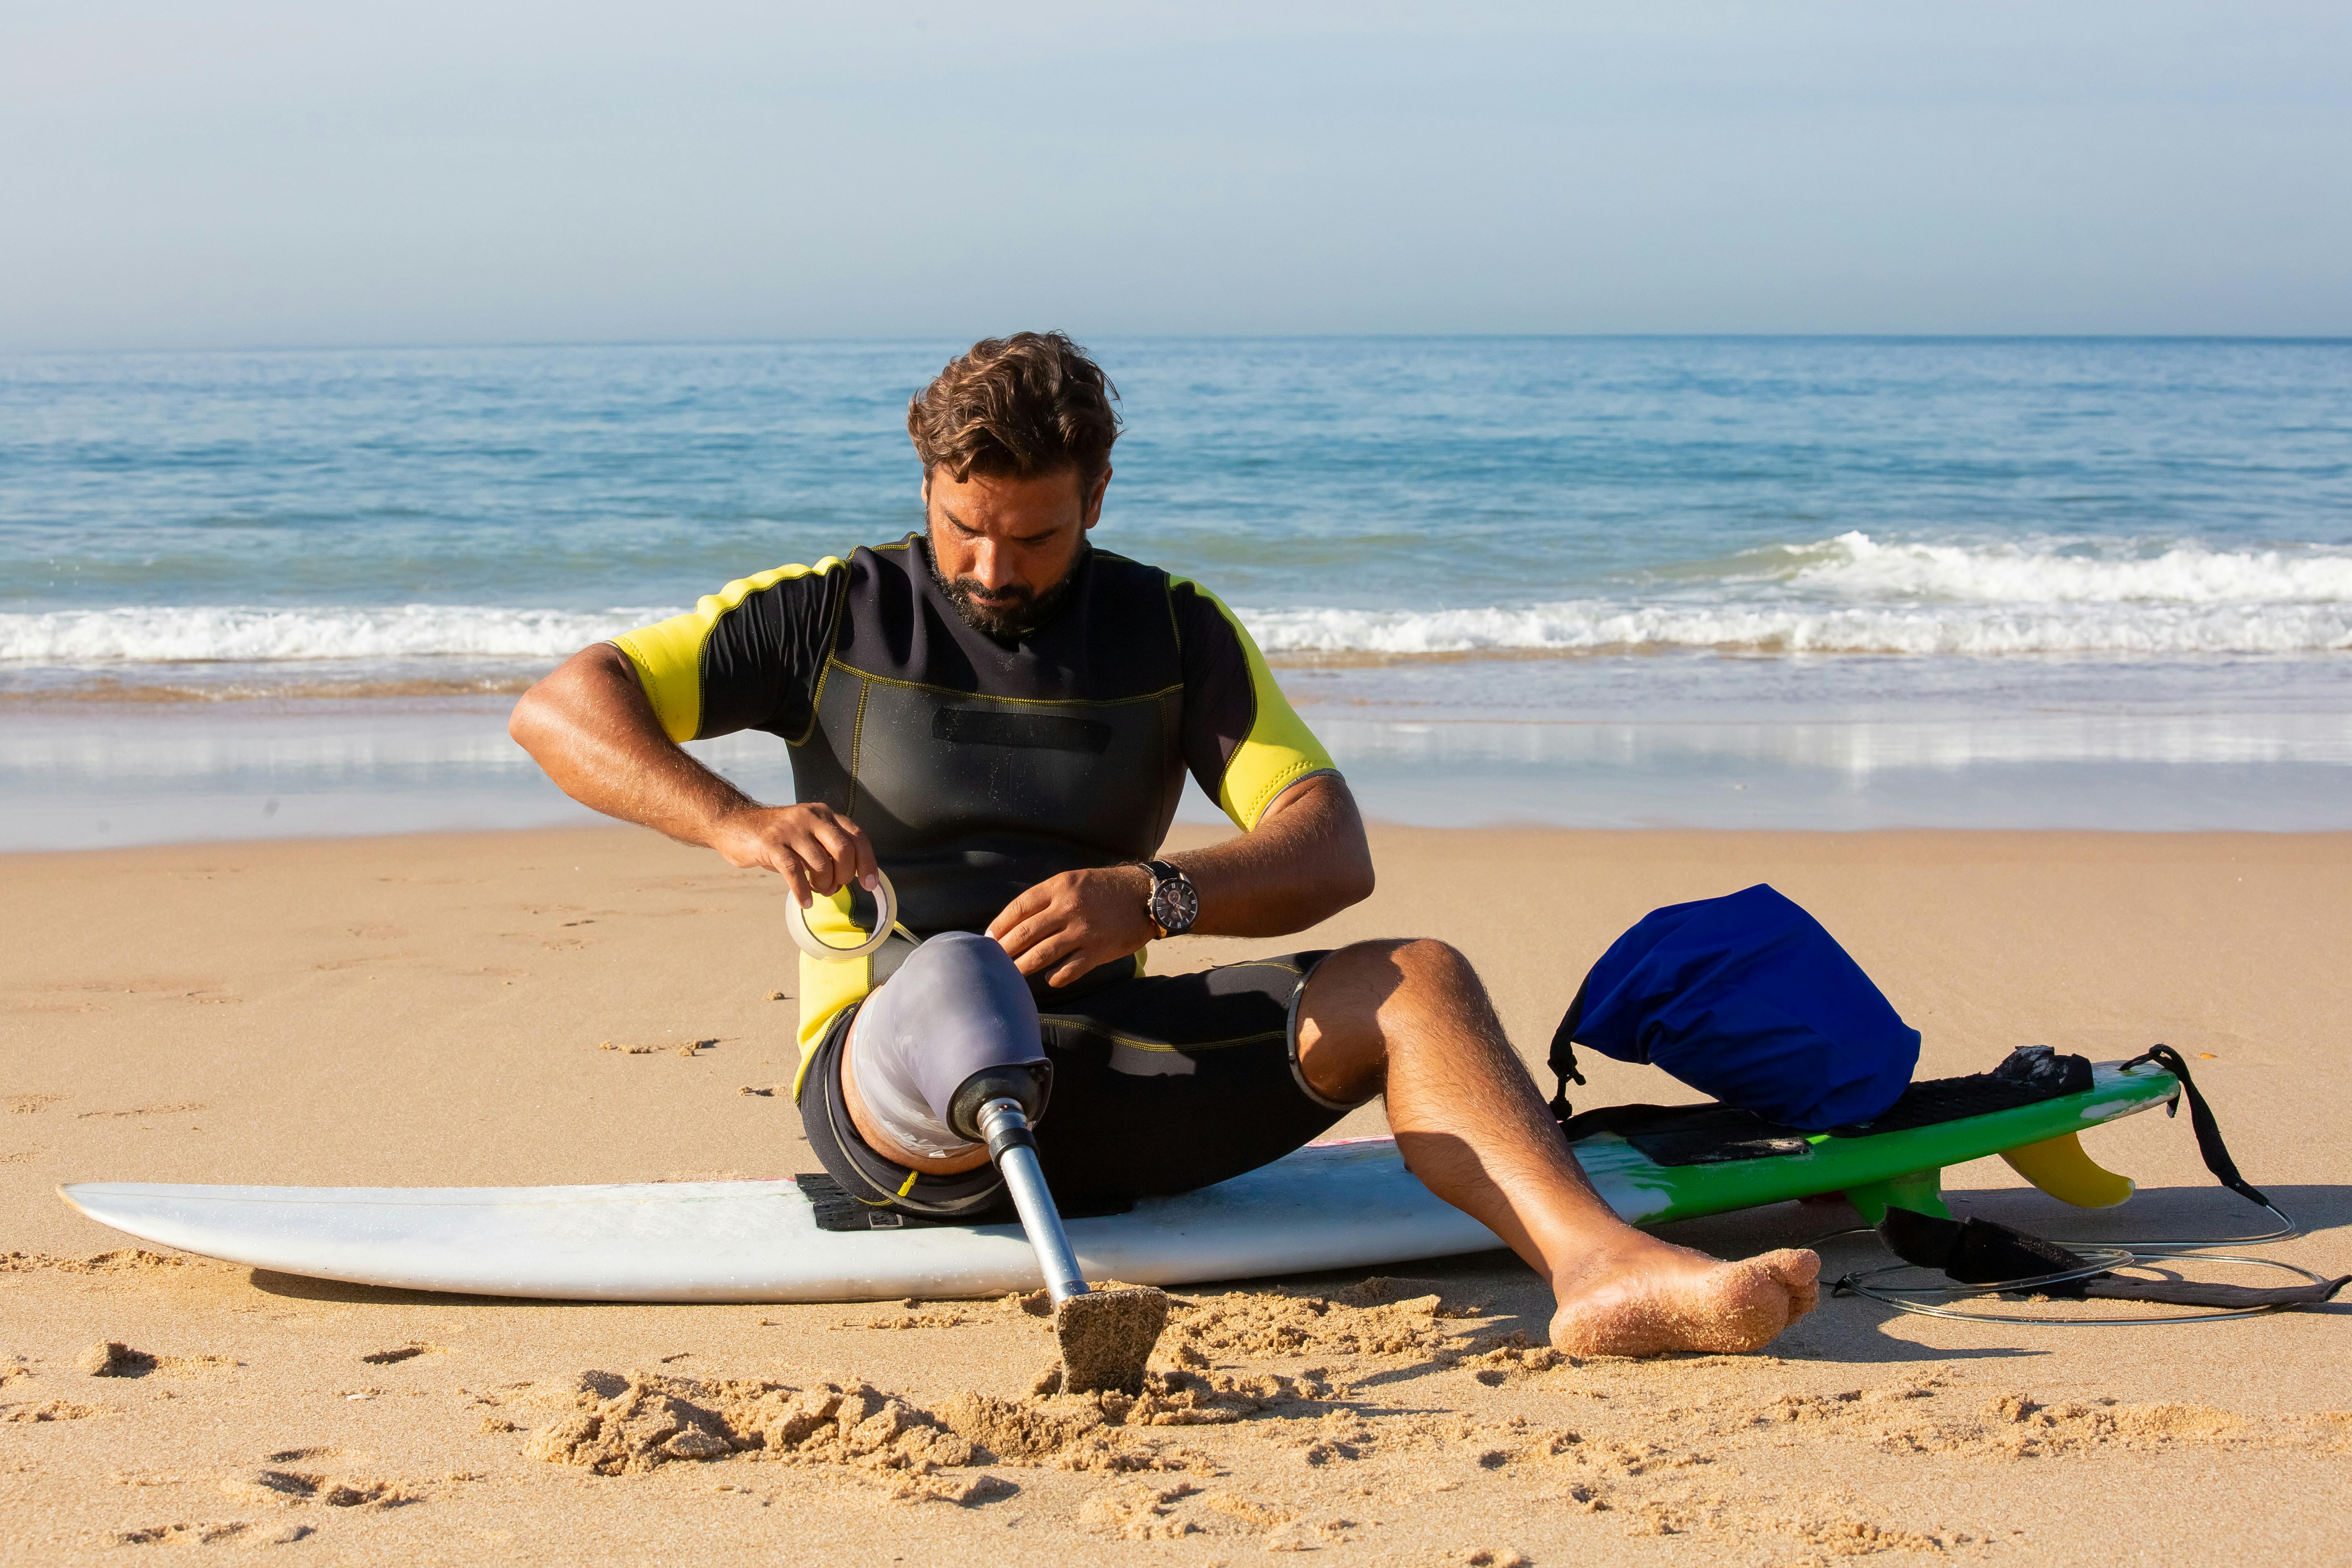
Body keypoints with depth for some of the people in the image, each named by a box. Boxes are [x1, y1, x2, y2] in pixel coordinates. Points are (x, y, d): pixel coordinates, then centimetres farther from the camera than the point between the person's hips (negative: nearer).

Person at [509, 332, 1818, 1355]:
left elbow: (1334, 855, -1)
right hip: (885, 1079, -2)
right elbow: (558, 709, -2)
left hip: (1098, 1064, 2)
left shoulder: (1174, 629, 10)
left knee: (1417, 982, -20)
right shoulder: (835, 614, 5)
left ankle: (1604, 1265, -40)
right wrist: (739, 823, -21)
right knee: (945, 989, -40)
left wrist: (1153, 897, -22)